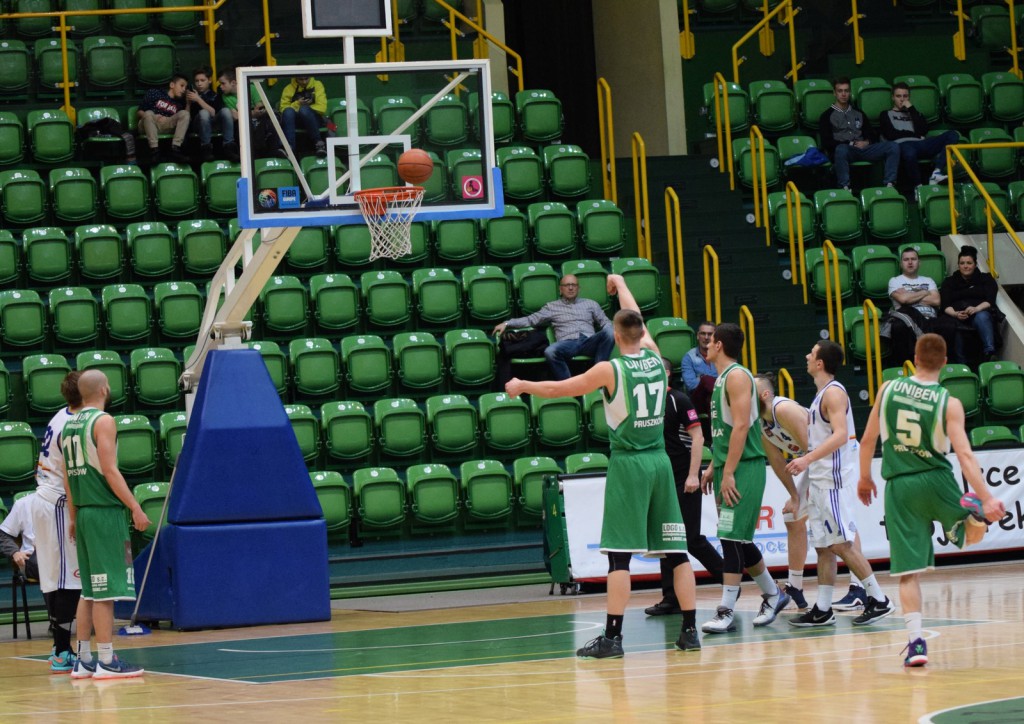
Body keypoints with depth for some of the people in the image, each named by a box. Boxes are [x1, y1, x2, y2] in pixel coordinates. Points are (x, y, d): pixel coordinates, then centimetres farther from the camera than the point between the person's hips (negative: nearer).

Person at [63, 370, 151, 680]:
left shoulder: (68, 425, 14)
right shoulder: (103, 421, -10)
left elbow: (67, 477, 15)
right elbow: (110, 470, -17)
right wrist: (135, 508, -15)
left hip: (83, 512, 8)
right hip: (105, 512, -8)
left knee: (89, 590, 13)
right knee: (106, 590, -6)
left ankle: (83, 660, 14)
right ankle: (106, 662, -7)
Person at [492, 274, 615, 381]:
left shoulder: (590, 304, 25)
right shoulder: (552, 307, 21)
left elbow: (605, 323, 20)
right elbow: (531, 319, 17)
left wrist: (608, 333, -5)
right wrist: (506, 324, 5)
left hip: (589, 342, 1)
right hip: (567, 344, -1)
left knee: (608, 333, -33)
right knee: (550, 351, -37)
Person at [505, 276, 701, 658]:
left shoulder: (610, 370, -9)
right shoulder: (656, 360, 4)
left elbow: (559, 389, 2)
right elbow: (637, 323, 24)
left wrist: (522, 386, 21)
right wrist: (621, 285, 42)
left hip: (627, 463, -5)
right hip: (660, 460, 5)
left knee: (619, 554, -6)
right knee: (676, 550, 7)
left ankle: (612, 636, -9)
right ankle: (690, 631, 6)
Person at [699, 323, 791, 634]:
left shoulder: (737, 376, -12)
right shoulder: (722, 378, 18)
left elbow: (741, 426, -20)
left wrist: (728, 473, -22)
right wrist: (713, 467, 18)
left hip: (743, 469, -10)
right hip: (728, 469, 10)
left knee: (732, 539, -11)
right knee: (738, 540, 14)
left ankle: (726, 612, -11)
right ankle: (773, 594, 27)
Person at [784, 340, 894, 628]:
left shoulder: (833, 393, -14)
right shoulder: (823, 394, 16)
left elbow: (840, 435, -26)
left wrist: (808, 459, -32)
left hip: (831, 480, -10)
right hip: (819, 480, 10)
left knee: (841, 544, -9)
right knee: (823, 546, 9)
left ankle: (878, 600, -5)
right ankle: (822, 610, 11)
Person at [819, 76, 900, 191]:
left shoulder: (858, 113, 27)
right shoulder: (828, 116, 12)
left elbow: (872, 136, 24)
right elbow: (827, 143, 0)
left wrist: (867, 143, -1)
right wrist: (851, 144, -7)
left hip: (863, 148, 5)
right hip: (845, 149, -5)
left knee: (893, 147, -19)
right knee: (841, 149, -43)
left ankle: (889, 185, -30)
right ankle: (845, 187, -46)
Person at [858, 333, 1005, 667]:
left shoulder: (889, 389, -1)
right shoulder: (949, 404, -8)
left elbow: (868, 440, 6)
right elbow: (965, 455, -17)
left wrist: (865, 478, 22)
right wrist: (987, 499, -19)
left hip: (899, 486, 1)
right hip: (936, 481, -1)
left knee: (908, 569, 1)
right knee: (973, 533, 26)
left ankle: (915, 641, -10)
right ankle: (975, 511, -10)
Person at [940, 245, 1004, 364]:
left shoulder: (986, 279, 21)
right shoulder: (949, 282, 23)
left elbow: (990, 300, 4)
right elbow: (945, 305, 8)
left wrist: (977, 308, -19)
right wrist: (955, 314, -16)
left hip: (980, 312, 0)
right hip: (956, 315, 0)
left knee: (981, 317, -39)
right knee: (953, 327, -37)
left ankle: (989, 353, -52)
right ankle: (961, 362, -42)